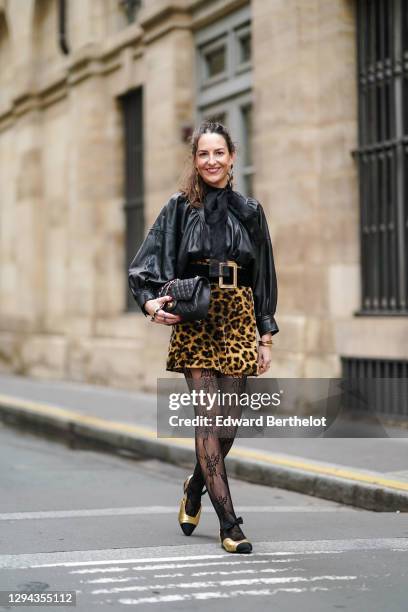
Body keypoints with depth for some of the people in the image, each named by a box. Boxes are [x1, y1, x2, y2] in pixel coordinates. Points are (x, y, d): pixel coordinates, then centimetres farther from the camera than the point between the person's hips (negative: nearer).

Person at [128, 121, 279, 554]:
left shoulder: (249, 211, 12)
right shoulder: (180, 208, 4)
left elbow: (263, 278, 14)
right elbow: (147, 265, 0)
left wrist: (266, 337, 9)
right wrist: (150, 303, -20)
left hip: (238, 318, 3)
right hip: (195, 319, -3)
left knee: (230, 420, 4)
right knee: (208, 416, -9)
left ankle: (196, 486, 34)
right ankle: (228, 523, -7)